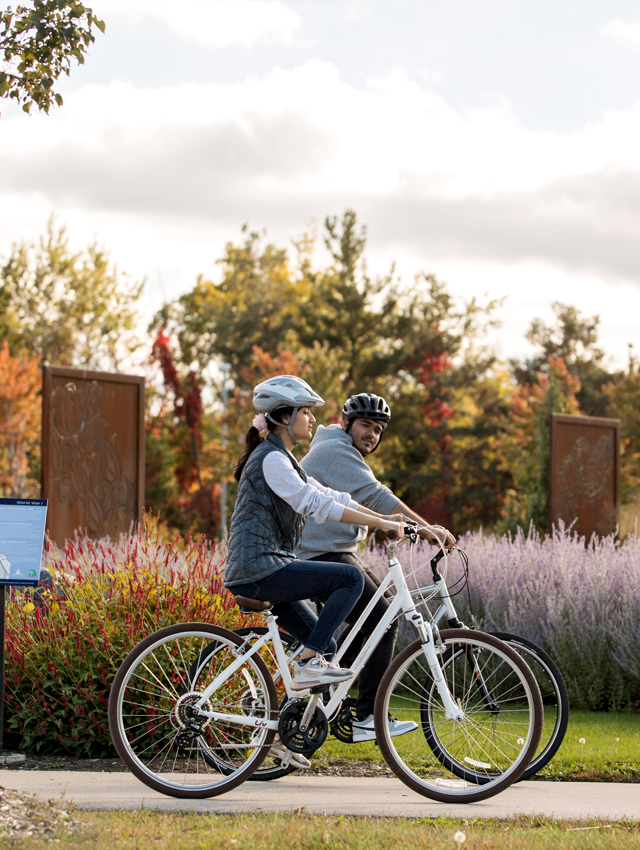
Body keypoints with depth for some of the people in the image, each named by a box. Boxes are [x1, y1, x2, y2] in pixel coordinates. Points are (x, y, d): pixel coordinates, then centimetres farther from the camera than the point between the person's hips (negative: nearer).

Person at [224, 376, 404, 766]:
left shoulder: (282, 459, 21)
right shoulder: (271, 458, -11)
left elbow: (330, 497, 20)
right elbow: (316, 504, -21)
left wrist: (386, 518, 10)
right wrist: (380, 523, -22)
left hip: (265, 570, 10)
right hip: (259, 569, -10)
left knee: (324, 645, 11)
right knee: (350, 578, -16)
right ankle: (309, 662, -13)